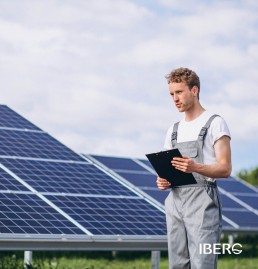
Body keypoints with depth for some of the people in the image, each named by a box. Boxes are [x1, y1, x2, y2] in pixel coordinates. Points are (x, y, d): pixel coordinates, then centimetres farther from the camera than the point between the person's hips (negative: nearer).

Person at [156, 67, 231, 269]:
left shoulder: (215, 123, 1)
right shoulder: (173, 131, 21)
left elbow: (225, 169, -7)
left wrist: (195, 167, -26)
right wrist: (163, 182, -2)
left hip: (202, 200, -7)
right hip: (175, 200, 7)